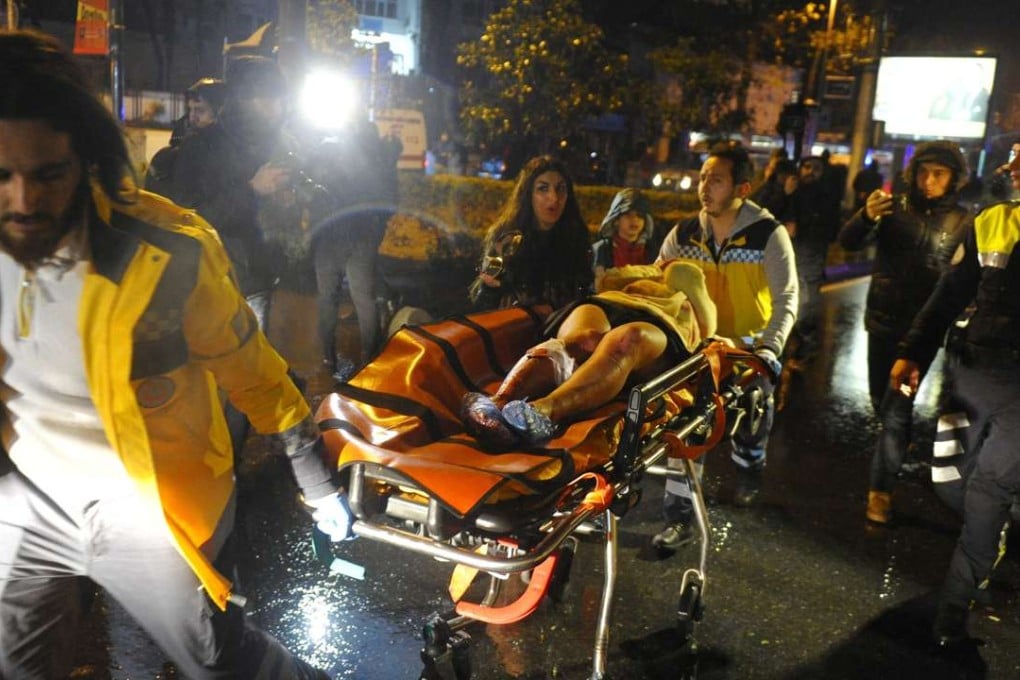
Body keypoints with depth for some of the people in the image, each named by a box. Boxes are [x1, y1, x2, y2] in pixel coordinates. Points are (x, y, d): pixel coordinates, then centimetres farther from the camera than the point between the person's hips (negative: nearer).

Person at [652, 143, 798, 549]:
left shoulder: (769, 235, -14)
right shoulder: (684, 234, -4)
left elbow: (786, 300, -17)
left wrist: (769, 349, -30)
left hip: (748, 349, -2)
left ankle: (747, 473, 47)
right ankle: (679, 517, 2)